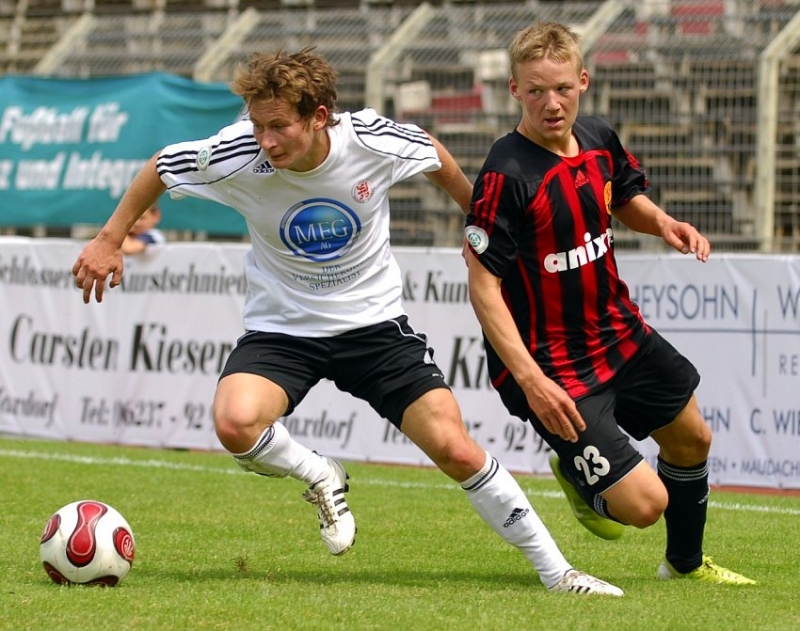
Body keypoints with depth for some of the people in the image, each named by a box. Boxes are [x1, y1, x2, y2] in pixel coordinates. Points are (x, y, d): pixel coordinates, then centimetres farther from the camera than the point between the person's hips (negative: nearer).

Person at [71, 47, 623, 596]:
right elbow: (161, 166, 0)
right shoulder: (237, 156, -21)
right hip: (281, 329, 0)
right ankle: (320, 478, 4)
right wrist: (110, 239, 2)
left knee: (455, 449, -10)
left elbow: (435, 156, 3)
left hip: (374, 323, 0)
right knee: (235, 425, -30)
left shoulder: (374, 142, -21)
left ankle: (554, 570, 7)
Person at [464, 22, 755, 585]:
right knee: (644, 503, -11)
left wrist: (662, 222, -5)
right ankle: (578, 475, 25)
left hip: (620, 333, 8)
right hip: (552, 364, -8)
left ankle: (686, 564, 52)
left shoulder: (598, 139, -3)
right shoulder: (507, 175, -26)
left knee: (692, 439, 26)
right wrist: (530, 380, -32)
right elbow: (483, 287, -25)